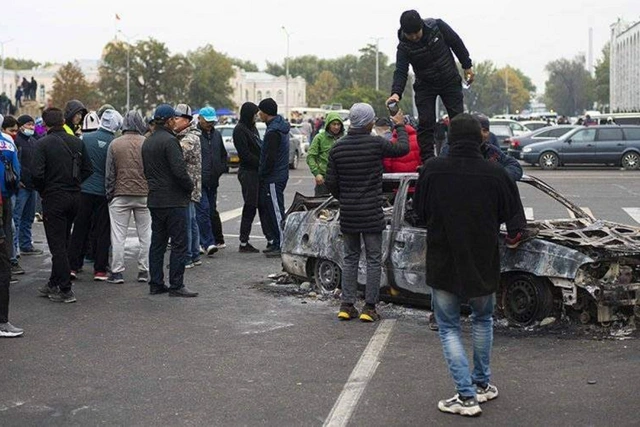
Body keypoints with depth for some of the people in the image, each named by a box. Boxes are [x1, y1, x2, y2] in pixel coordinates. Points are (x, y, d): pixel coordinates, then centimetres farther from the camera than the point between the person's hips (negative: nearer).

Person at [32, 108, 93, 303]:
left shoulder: (43, 144, -12)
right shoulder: (77, 142, 4)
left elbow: (37, 174, -18)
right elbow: (88, 169, 6)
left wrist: (43, 191, -1)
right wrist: (74, 184, 12)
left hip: (54, 198, -6)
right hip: (75, 197, 6)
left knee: (57, 245, -1)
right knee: (63, 242, 17)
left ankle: (66, 290, -2)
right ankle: (54, 284, 27)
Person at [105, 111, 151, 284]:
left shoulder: (115, 144, -2)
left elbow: (110, 173, 0)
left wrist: (109, 194, 8)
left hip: (121, 195, 0)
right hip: (144, 194, 1)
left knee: (118, 235, 5)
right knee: (145, 234, 9)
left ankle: (117, 271, 5)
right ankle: (144, 271, 11)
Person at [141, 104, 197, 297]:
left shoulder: (147, 142, 14)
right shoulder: (169, 140, -15)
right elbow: (179, 170, -21)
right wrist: (190, 186, -6)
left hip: (154, 200, 9)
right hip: (174, 200, -9)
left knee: (157, 242, 13)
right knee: (179, 243, -3)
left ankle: (156, 283, 16)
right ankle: (176, 285, -3)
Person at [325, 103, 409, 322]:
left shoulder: (338, 147, 0)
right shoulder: (376, 143, -12)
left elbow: (331, 182, 3)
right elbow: (403, 148, 4)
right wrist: (400, 126, 19)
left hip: (347, 213, 4)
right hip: (371, 213, -4)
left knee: (350, 258, 14)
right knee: (373, 259, 5)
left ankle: (346, 305, 12)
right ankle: (369, 307, 5)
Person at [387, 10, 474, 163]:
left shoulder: (437, 26, -18)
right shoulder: (404, 47, -20)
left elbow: (456, 43, -4)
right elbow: (401, 72, -29)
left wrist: (467, 66, 1)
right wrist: (396, 93, -47)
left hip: (450, 81, 1)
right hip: (425, 85, -1)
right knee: (425, 123, -10)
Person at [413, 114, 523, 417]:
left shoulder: (432, 170, -13)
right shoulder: (495, 174, -13)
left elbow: (419, 211, 0)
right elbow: (510, 213, 1)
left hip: (443, 265, -1)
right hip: (483, 266, 2)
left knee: (449, 328, 10)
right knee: (483, 320, 25)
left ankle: (466, 396, 2)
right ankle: (482, 384, 31)